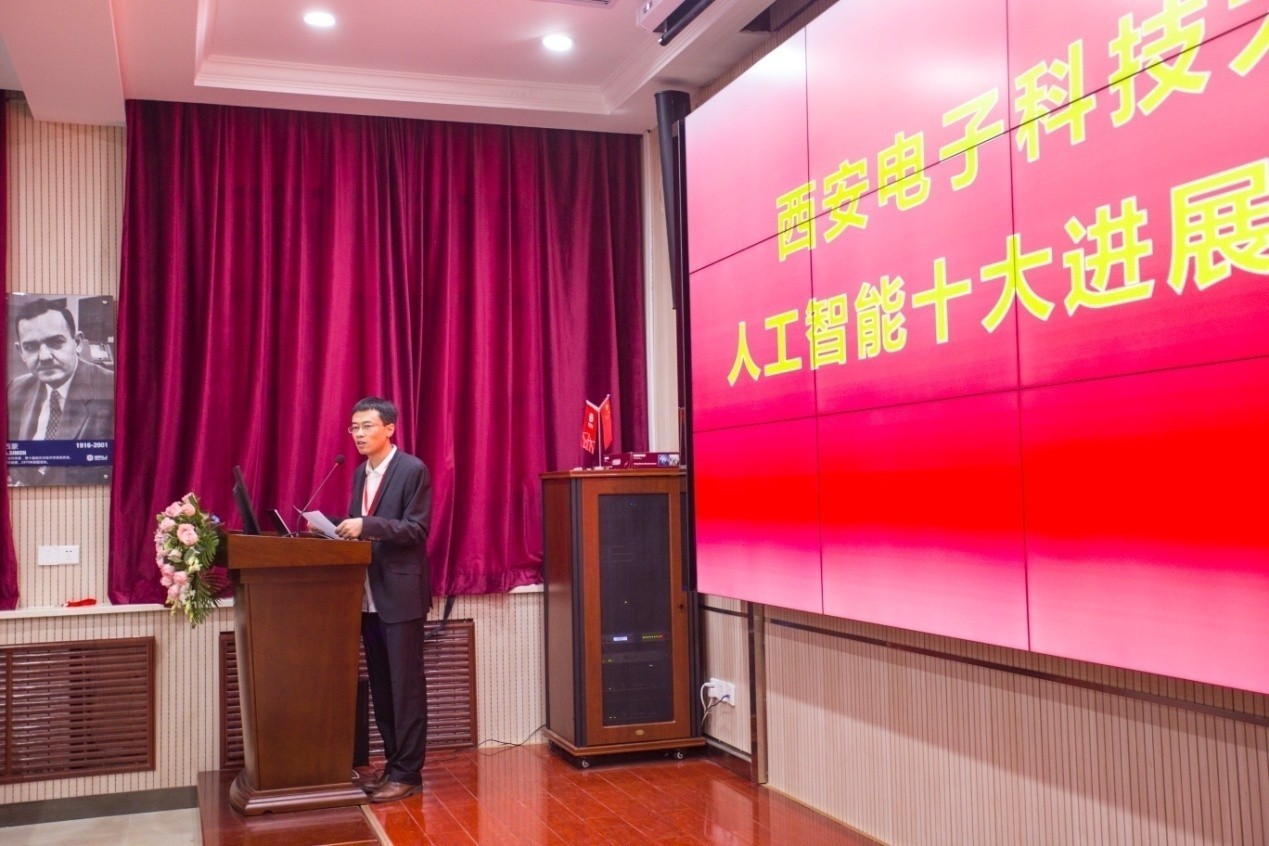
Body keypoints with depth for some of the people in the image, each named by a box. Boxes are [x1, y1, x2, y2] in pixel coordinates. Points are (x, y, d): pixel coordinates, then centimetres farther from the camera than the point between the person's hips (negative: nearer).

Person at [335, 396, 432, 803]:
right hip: (369, 596, 8)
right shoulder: (361, 472, 15)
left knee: (405, 686, -2)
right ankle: (393, 764, 22)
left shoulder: (412, 470, -8)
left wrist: (366, 526, -25)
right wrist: (335, 528, 0)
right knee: (381, 686, 13)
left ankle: (407, 773, 5)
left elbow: (416, 529, -15)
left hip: (400, 594, -8)